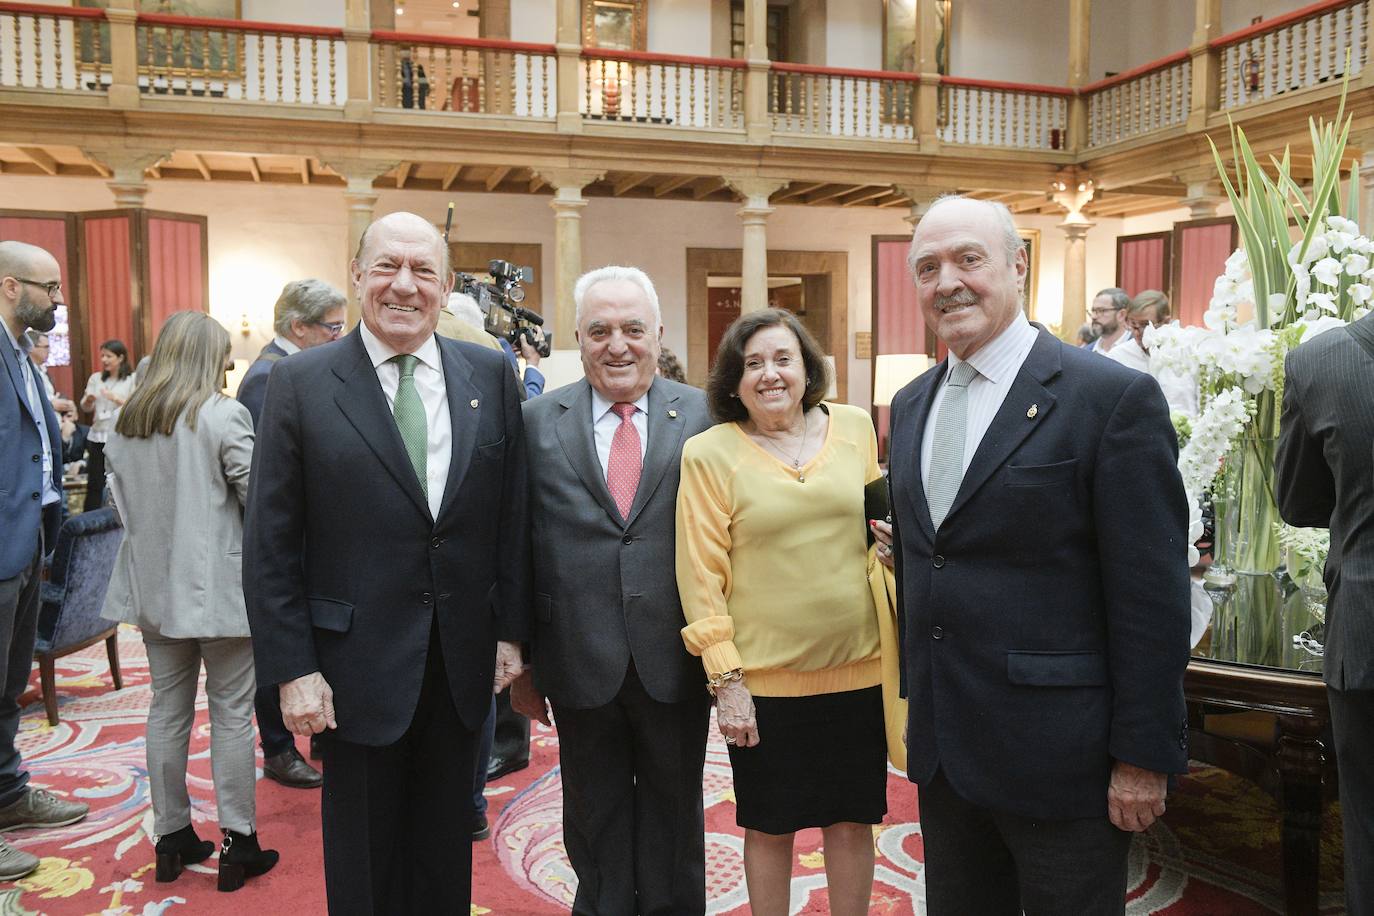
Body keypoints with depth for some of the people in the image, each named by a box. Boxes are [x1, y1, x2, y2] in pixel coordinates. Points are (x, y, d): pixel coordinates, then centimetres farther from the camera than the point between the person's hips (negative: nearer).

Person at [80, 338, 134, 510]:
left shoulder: (132, 379, -1)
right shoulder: (95, 378, 12)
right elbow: (86, 408, 11)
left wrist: (117, 399, -23)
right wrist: (88, 400, -10)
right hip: (98, 436, 4)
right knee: (94, 484, 5)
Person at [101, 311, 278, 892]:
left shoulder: (127, 421, 7)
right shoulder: (224, 415, -13)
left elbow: (119, 499, 13)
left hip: (154, 583, 6)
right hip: (219, 583, -6)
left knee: (167, 709, 14)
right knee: (232, 713, 3)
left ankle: (172, 839, 24)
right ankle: (238, 845, 10)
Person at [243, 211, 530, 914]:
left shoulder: (490, 375, 0)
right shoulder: (302, 383, -7)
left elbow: (511, 513, 4)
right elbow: (269, 544, -6)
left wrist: (512, 629, 3)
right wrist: (292, 670, -9)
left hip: (462, 661, 3)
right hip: (359, 665, -2)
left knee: (446, 853, 20)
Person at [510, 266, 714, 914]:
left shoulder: (702, 416, -2)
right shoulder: (539, 421, 0)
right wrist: (522, 662, 2)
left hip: (676, 664, 0)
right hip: (581, 664, 0)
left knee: (673, 816, 18)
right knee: (595, 823, 17)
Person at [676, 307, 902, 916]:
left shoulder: (854, 427, 3)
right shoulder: (708, 454, -6)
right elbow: (701, 574, -7)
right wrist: (725, 680, -10)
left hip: (857, 665, 3)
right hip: (764, 676, -2)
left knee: (853, 820, 16)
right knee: (769, 827, 13)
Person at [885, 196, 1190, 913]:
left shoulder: (1115, 396, -12)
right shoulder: (909, 405, 9)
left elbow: (1151, 596, -13)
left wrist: (1143, 758, -13)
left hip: (1057, 753, -6)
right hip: (941, 749, 6)